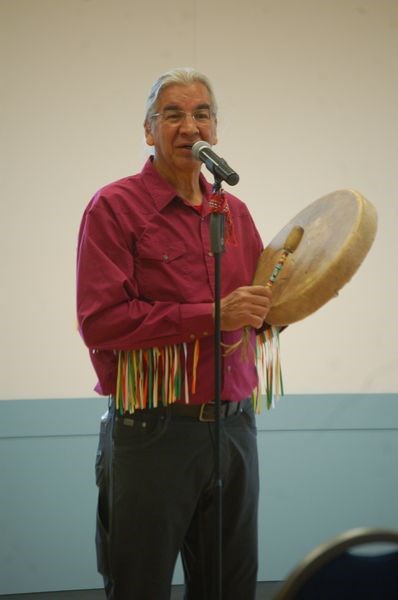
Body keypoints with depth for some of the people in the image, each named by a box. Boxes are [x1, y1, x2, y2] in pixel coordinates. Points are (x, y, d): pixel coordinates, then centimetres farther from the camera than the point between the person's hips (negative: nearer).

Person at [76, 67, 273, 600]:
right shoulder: (114, 207, -5)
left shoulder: (234, 211, 13)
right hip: (151, 432, -5)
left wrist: (268, 306, -3)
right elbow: (99, 321, -15)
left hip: (233, 429, 6)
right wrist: (211, 315, -18)